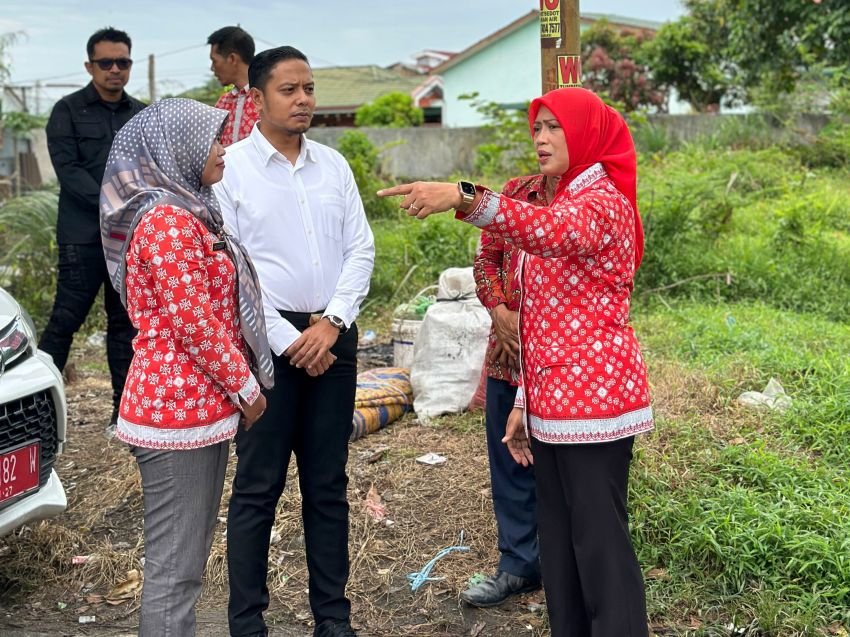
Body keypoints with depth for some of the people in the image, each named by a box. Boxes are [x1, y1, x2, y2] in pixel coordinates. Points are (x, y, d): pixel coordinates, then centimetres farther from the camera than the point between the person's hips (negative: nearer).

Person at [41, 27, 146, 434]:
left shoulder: (142, 115, 13)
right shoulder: (68, 111, 0)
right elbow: (68, 170, -9)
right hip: (84, 236, -4)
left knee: (126, 323, 7)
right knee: (65, 320, -4)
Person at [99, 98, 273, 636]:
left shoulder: (183, 212, 16)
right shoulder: (168, 221, -16)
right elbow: (193, 323, -19)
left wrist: (236, 385, 17)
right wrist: (246, 387, -9)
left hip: (198, 402, 10)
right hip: (181, 407, -10)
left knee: (188, 553, 17)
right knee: (175, 562, -2)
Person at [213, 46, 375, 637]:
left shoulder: (334, 165, 9)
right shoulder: (230, 168, -4)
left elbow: (361, 251, 6)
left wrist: (331, 323, -8)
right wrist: (288, 342, -11)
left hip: (334, 337, 4)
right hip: (268, 338, -4)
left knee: (329, 484, 11)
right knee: (258, 488, 2)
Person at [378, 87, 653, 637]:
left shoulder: (602, 200, -11)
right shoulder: (563, 201, 19)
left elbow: (549, 232, -37)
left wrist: (464, 198, -50)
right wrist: (526, 401, 15)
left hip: (593, 399, -9)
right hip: (554, 403, 9)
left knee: (600, 545, -5)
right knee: (559, 544, 14)